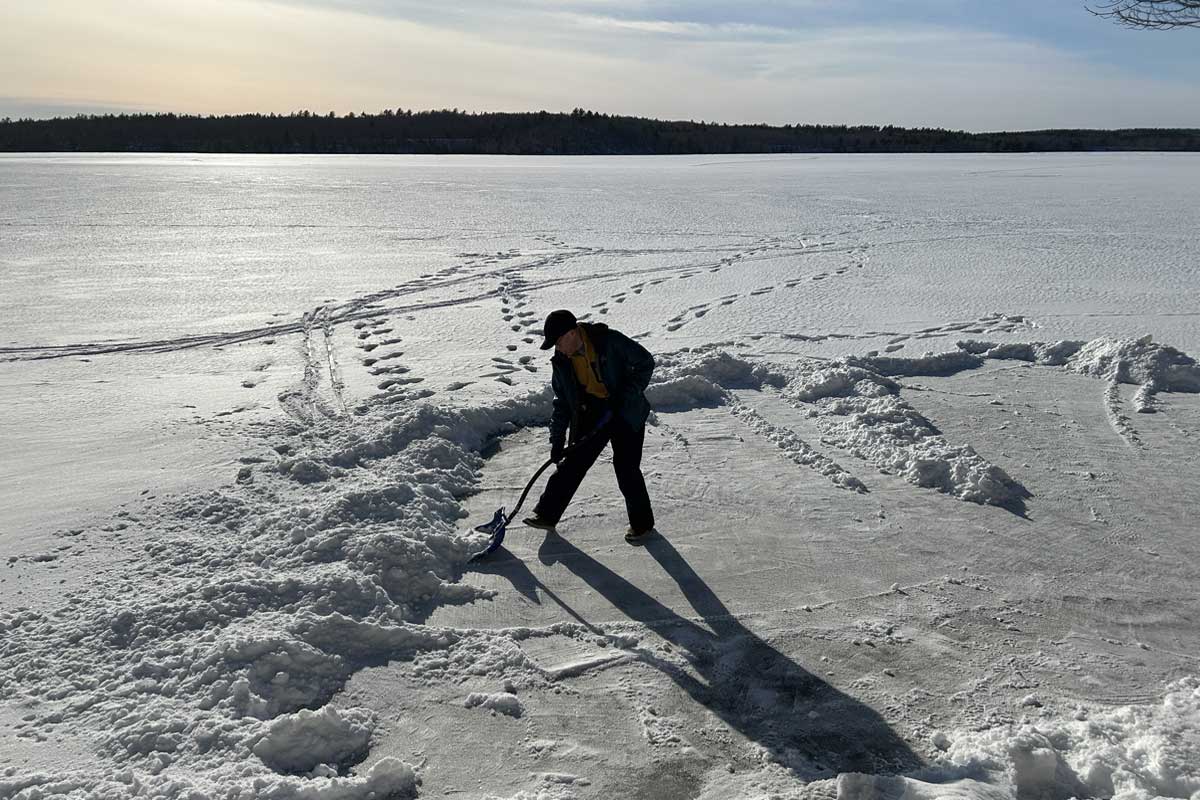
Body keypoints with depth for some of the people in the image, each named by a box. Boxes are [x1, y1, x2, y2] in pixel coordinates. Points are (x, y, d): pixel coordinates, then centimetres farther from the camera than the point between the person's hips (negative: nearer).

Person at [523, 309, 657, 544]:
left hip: (626, 412, -5)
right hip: (591, 414, 5)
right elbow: (562, 402, 5)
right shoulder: (561, 362, -3)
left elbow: (645, 362, -12)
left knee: (626, 468, -7)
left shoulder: (610, 341, -20)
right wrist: (557, 441, 1)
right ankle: (546, 514, 13)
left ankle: (642, 523, 12)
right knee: (572, 462, 2)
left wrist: (628, 396, -20)